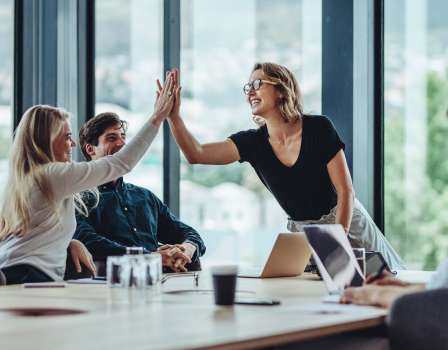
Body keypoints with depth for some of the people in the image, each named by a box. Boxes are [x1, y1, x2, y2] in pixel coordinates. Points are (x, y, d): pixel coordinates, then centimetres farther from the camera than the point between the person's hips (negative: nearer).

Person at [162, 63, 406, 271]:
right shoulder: (253, 142, -6)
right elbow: (197, 154, -18)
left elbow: (345, 190, -15)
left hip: (346, 224, -3)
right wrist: (173, 117, -32)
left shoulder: (319, 128, -16)